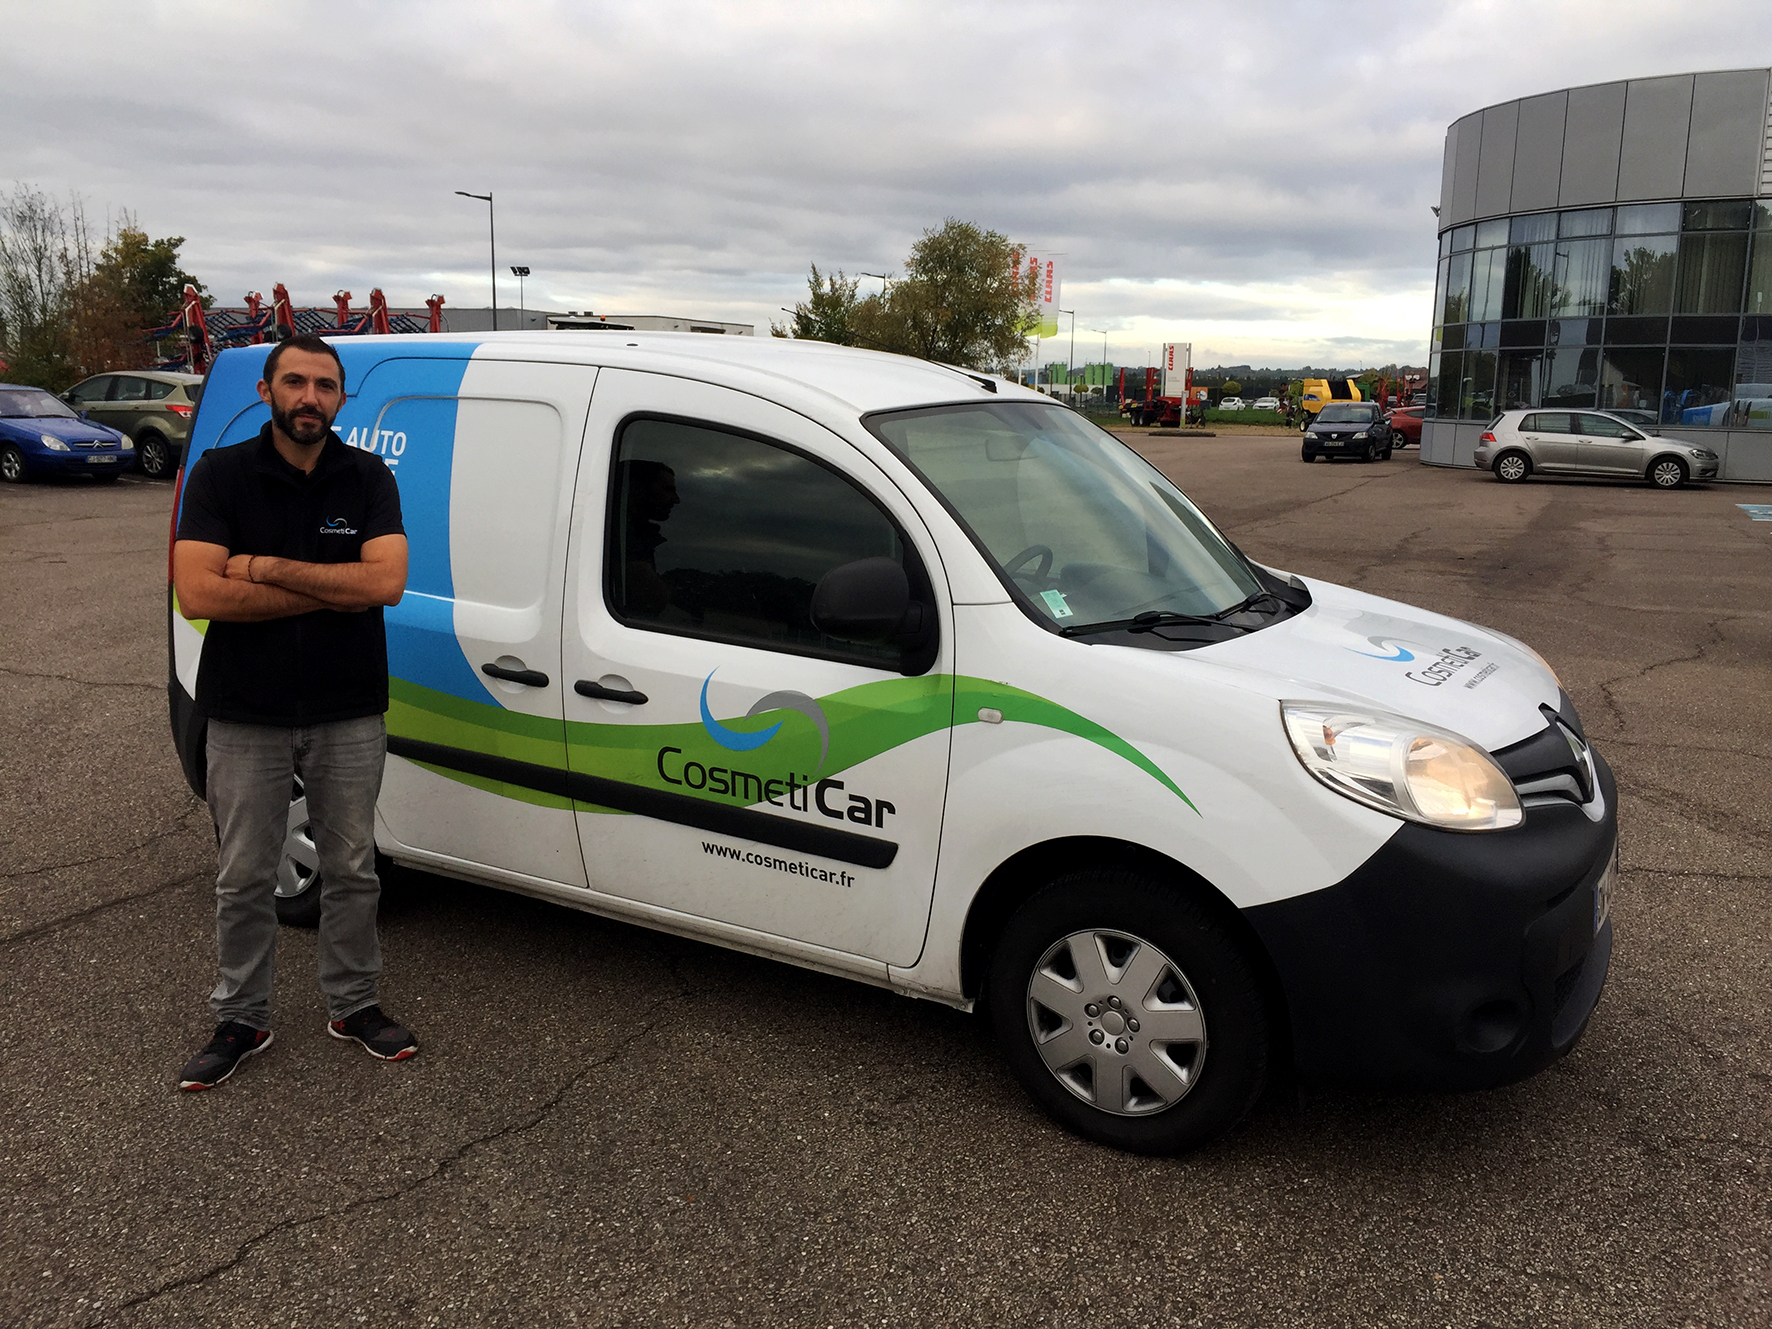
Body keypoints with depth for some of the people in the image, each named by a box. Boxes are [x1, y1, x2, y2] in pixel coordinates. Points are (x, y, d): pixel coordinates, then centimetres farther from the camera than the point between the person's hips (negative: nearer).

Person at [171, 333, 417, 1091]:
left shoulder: (368, 478, -1)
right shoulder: (220, 476, -4)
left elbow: (387, 582, -17)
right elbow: (198, 594, -17)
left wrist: (263, 567, -17)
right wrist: (332, 589, -17)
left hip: (349, 716, 1)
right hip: (245, 720, -1)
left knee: (351, 869, 13)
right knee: (244, 879, 10)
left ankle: (352, 1005, 30)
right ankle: (241, 1021, 27)